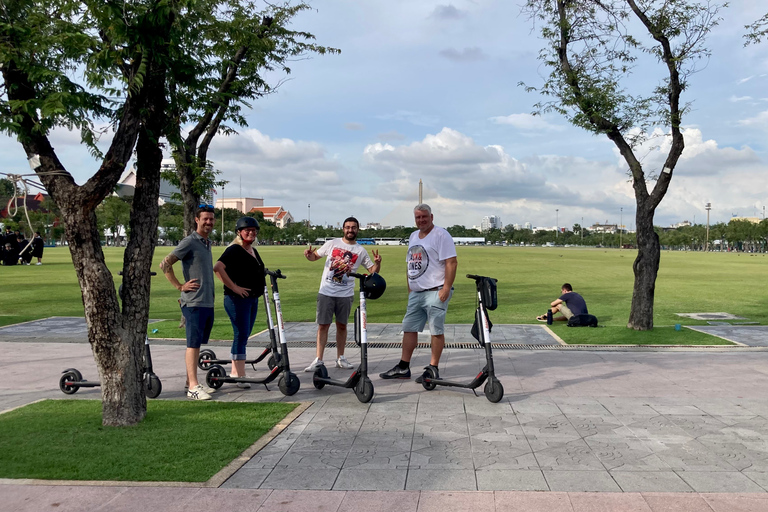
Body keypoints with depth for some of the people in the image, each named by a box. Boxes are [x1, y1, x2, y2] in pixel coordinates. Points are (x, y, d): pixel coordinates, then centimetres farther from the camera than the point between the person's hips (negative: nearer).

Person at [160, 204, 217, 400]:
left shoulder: (207, 243, 16)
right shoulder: (189, 242, -10)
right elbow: (165, 264, -15)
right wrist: (180, 286, -13)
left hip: (208, 302, 8)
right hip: (194, 302, -8)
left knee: (198, 343, 12)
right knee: (193, 343, -7)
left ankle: (191, 381, 20)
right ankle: (193, 387, -5)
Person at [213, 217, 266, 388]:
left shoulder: (254, 251, 16)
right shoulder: (234, 250, -11)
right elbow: (218, 268, -25)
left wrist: (262, 287, 16)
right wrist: (234, 287, -23)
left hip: (253, 299, 9)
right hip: (237, 299, -9)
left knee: (244, 336, 13)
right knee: (241, 335, -10)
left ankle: (235, 372, 24)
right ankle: (241, 377, -7)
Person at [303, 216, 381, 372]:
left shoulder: (361, 251, 6)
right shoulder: (332, 243, 3)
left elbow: (373, 270, 7)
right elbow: (315, 256, 10)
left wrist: (377, 262, -14)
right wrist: (309, 255, -13)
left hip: (345, 294, 1)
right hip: (326, 292, -1)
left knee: (342, 325, 10)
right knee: (323, 325, -1)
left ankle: (340, 358, 22)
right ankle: (318, 360, 3)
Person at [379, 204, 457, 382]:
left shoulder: (441, 235, -9)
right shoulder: (413, 236, 17)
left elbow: (452, 262, -15)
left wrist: (446, 288, -20)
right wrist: (409, 287, 19)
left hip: (436, 292, -8)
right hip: (415, 293, 8)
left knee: (436, 330, -3)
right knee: (409, 328, 10)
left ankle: (433, 369, 5)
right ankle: (403, 368, 17)